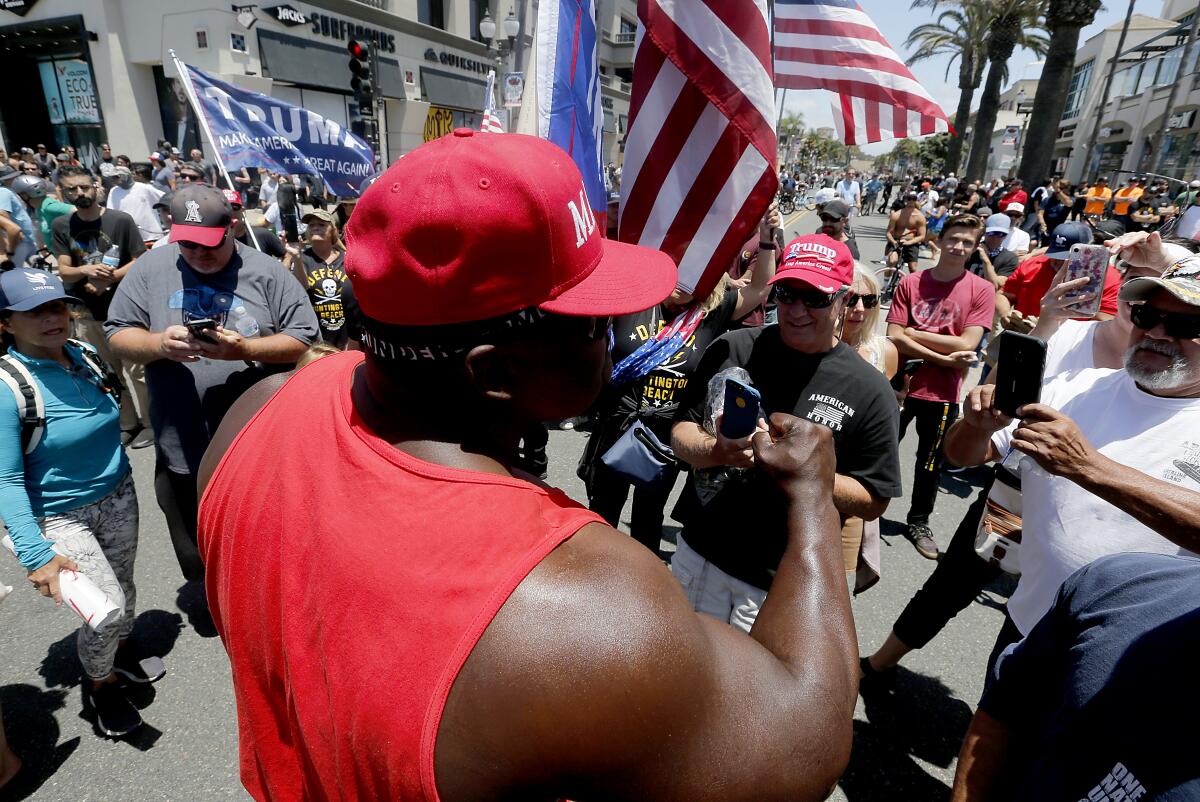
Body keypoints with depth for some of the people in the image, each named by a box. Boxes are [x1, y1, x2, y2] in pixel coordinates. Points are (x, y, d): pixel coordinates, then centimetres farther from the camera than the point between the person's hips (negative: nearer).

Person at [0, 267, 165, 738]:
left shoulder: (86, 355, -5)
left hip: (118, 496, 5)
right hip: (59, 517, -5)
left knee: (124, 589, 19)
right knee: (107, 608, -7)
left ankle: (121, 651, 48)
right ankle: (99, 685, 24)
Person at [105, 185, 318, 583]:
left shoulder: (266, 271, -4)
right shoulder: (150, 268, 3)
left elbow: (303, 340, -7)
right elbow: (117, 336, 6)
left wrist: (245, 349, -21)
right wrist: (159, 344, -15)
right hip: (182, 457, 3)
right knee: (199, 566, 20)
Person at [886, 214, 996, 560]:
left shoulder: (982, 290, -5)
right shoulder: (910, 283, -4)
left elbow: (966, 345, -14)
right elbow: (895, 339, -11)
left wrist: (914, 333, -13)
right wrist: (943, 358, -17)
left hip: (942, 393, 0)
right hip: (901, 384, 0)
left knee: (930, 463, 15)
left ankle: (918, 523, 35)